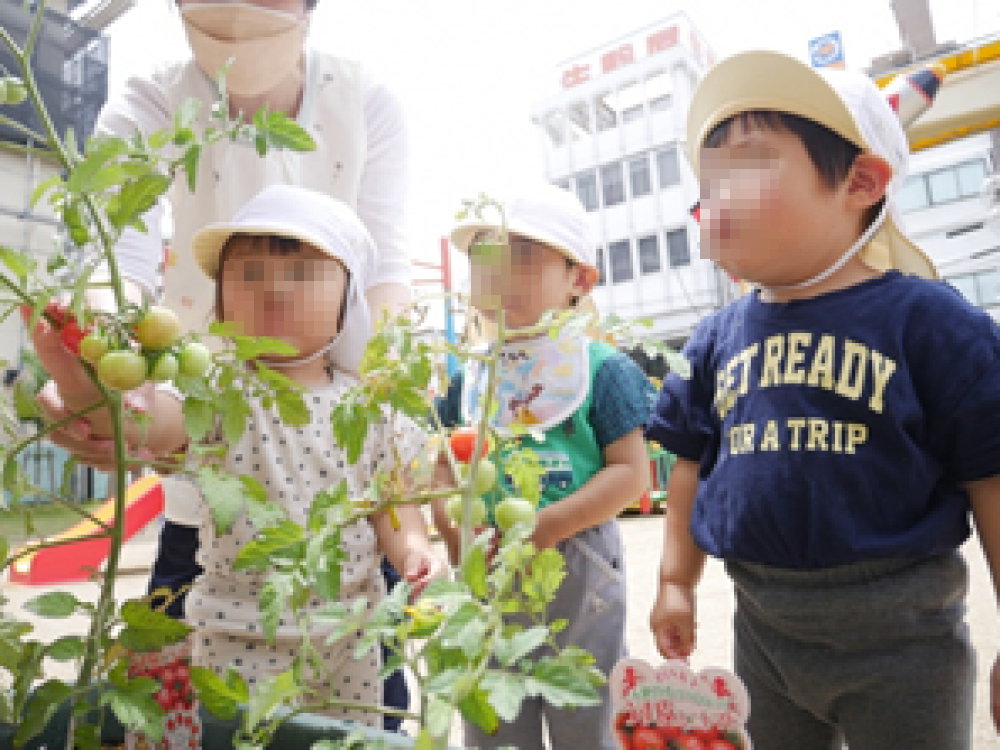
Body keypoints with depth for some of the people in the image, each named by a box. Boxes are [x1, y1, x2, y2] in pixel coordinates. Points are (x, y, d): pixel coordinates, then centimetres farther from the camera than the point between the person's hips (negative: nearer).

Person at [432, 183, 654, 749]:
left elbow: (631, 473, -12)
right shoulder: (467, 379, 5)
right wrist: (452, 532, -10)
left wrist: (543, 527, -20)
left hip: (577, 571, -4)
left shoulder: (602, 368, -8)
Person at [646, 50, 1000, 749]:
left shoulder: (927, 321, -12)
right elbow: (694, 467, 8)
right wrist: (676, 582, 8)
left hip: (898, 637, -4)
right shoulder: (718, 339, 0)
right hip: (764, 627, 5)